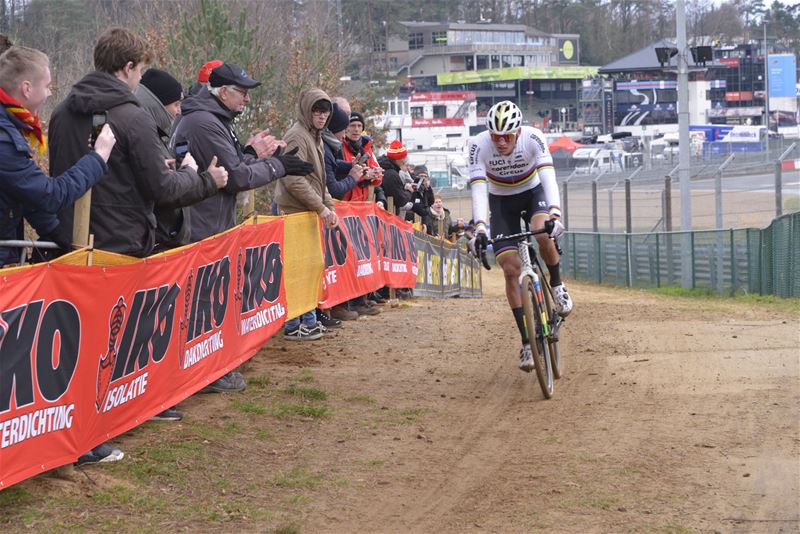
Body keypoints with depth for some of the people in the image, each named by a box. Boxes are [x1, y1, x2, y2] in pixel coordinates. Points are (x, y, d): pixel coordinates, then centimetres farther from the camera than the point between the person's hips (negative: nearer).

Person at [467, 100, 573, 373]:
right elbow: (478, 189, -32)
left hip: (533, 193, -1)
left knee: (542, 233, -34)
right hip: (501, 202, 1)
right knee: (511, 269, -10)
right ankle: (527, 341, -3)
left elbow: (548, 177, -37)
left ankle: (557, 284, -3)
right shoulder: (479, 145, -26)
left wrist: (555, 214, -53)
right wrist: (480, 229, -45)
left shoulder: (533, 138, -27)